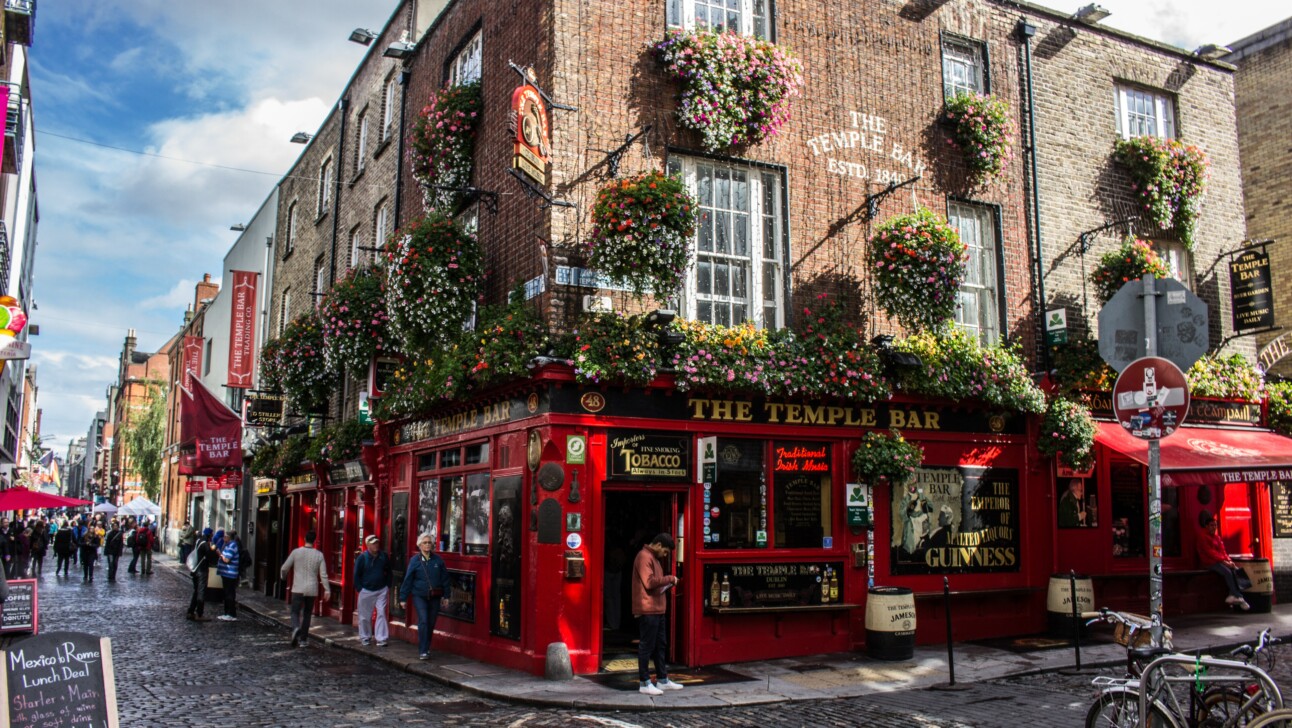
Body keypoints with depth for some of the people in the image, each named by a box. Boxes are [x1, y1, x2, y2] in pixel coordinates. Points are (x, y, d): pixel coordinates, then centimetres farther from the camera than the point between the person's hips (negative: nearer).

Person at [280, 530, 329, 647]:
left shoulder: (296, 552, -4)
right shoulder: (319, 555, -2)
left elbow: (284, 568, 2)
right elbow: (323, 574, -7)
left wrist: (283, 577, 24)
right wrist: (327, 590, -3)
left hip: (298, 589, -1)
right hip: (312, 590, 2)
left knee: (295, 612, 4)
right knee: (307, 614, 15)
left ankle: (295, 628, -27)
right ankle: (302, 639, 17)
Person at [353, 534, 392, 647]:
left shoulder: (384, 556, 1)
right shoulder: (362, 558, -7)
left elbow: (388, 572, 12)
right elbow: (356, 575, -1)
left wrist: (388, 587, 7)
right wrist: (359, 589, -5)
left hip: (381, 590, 2)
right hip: (366, 591, -1)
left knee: (381, 614, -4)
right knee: (365, 616, 8)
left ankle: (381, 639, -1)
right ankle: (365, 637, 24)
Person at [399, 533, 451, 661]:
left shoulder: (438, 560, 1)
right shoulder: (414, 560, -4)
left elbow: (444, 578, 7)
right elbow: (407, 580, -2)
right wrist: (403, 598, -1)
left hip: (434, 597, 3)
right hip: (419, 596, -3)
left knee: (431, 623, 10)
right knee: (423, 621, -15)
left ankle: (426, 648, 27)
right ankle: (422, 651, -11)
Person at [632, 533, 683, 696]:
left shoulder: (654, 558, 19)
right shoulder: (644, 557, -14)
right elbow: (649, 582, -22)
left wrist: (666, 584, 9)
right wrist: (669, 578, -15)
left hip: (657, 609, 11)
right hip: (647, 610, -11)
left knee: (661, 645, 15)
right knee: (646, 646, -4)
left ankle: (662, 680, 24)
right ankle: (644, 683, 2)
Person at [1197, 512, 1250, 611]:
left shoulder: (1217, 536, 19)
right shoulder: (1202, 536, -5)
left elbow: (1223, 550, 13)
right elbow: (1209, 552, -14)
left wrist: (1229, 560, -7)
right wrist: (1223, 561, -20)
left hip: (1221, 561, 7)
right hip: (1210, 563, -7)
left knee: (1236, 570, -19)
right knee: (1227, 572, -29)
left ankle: (1233, 595, -23)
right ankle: (1238, 596, -27)